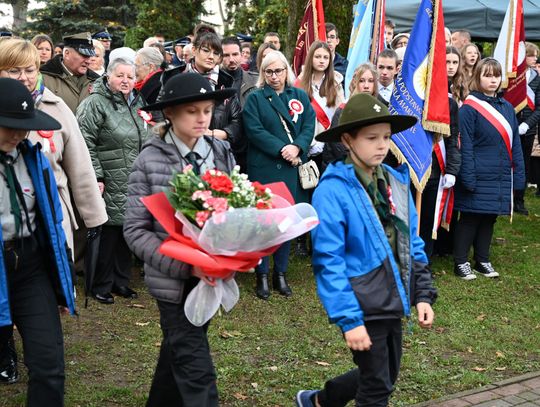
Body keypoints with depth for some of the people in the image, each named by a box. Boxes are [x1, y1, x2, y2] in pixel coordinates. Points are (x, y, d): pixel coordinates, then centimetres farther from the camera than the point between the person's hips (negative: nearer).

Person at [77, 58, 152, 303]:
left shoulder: (137, 104, 14)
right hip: (110, 184, -7)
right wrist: (96, 177, -17)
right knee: (108, 232, -3)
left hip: (134, 186, 7)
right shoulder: (95, 103, -9)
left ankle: (121, 281, 25)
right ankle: (101, 285, 11)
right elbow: (85, 143, -14)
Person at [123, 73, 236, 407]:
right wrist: (183, 264, -22)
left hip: (213, 274, 4)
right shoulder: (150, 160, -10)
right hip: (174, 278, -4)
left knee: (178, 351, 22)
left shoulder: (222, 153, 0)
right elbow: (136, 231, -11)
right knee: (195, 365, -3)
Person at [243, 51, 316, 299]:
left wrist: (297, 147, -15)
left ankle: (280, 274, 19)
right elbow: (254, 130, -9)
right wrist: (281, 150, -16)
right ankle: (262, 276, 10)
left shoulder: (300, 97, 13)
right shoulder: (255, 98, 2)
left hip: (293, 169, 3)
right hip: (264, 168, -3)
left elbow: (309, 125, 3)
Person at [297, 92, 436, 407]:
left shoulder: (397, 181, 3)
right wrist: (348, 319, -22)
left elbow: (412, 245, 10)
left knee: (384, 378, 22)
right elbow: (329, 261, -20)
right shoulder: (333, 190, -18)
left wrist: (423, 295, 5)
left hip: (391, 302, 7)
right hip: (362, 306, -7)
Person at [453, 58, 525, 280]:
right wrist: (468, 178, -17)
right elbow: (465, 145, -12)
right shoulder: (469, 108, -9)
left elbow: (514, 144, 11)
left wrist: (518, 175, 6)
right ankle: (460, 262, 13)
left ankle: (482, 260, 26)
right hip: (478, 177, -6)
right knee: (470, 219, 2)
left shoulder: (507, 107, 10)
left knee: (489, 219, 14)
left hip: (500, 177, 6)